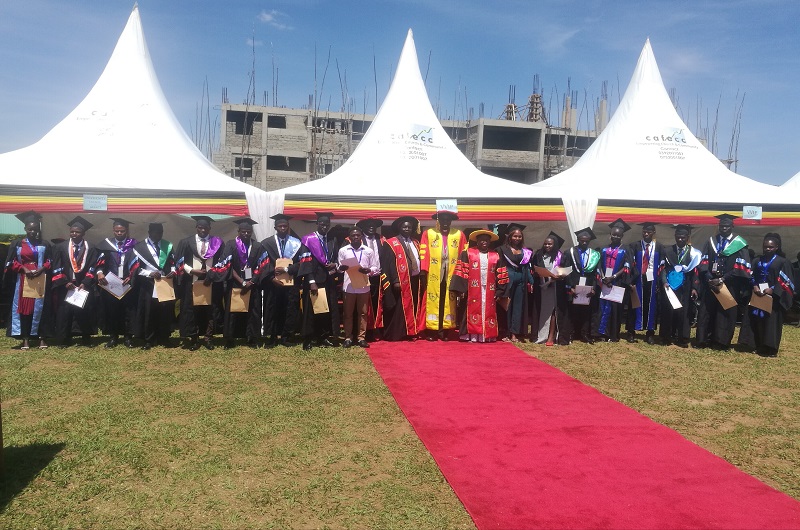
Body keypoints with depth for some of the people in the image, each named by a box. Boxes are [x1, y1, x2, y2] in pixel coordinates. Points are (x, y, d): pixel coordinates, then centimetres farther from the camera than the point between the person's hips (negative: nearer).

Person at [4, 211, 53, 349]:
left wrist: (41, 269, -10)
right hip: (22, 280, 0)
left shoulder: (44, 244, 8)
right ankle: (25, 339, 1)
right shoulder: (16, 244, 6)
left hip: (40, 281, 0)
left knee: (40, 307, -1)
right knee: (23, 307, -1)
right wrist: (23, 269, -12)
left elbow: (50, 262, 8)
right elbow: (11, 262, 4)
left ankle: (42, 338, 3)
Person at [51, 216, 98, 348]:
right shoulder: (61, 247, 4)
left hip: (84, 287, -1)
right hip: (65, 287, 1)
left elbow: (92, 268, -2)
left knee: (85, 312, 2)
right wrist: (65, 282, -10)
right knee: (64, 313, 2)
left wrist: (85, 283, -13)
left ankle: (86, 339, 12)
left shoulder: (91, 248, 2)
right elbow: (57, 268, 1)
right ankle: (64, 340, 10)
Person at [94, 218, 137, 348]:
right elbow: (100, 262, -1)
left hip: (128, 284, -1)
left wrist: (131, 277, -18)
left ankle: (128, 337, 11)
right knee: (111, 310, 6)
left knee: (128, 311, 2)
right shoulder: (106, 244, 5)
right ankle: (113, 336, 16)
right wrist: (99, 272, -21)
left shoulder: (133, 245, 2)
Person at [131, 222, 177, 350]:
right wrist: (150, 273, -17)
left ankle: (164, 339, 16)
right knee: (149, 313, 4)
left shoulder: (168, 246, 11)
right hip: (148, 286, -2)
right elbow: (135, 267, -3)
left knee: (166, 313, 4)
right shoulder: (139, 247, 2)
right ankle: (149, 340, 15)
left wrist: (173, 271, -9)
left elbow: (173, 263, 13)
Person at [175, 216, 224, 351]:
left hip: (212, 282, 1)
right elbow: (179, 261, 2)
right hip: (192, 282, 0)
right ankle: (193, 338, 11)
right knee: (192, 310, 2)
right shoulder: (186, 242, 3)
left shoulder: (217, 243, 3)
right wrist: (193, 271, -10)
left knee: (211, 310, 4)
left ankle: (208, 337, 13)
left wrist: (212, 275, -9)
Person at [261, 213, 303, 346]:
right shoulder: (267, 243, 3)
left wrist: (286, 269, -13)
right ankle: (271, 338, 13)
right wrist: (272, 277, -12)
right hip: (272, 282, 0)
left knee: (290, 310, 2)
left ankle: (286, 337, 13)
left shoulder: (296, 243, 3)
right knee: (272, 310, 4)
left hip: (291, 282, 0)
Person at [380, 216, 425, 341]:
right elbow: (388, 264, -11)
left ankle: (410, 333, 16)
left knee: (413, 308, 8)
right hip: (401, 282, -6)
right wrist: (395, 281, -18)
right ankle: (395, 334, 3)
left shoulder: (415, 244, 19)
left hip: (415, 280, 7)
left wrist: (421, 277, 8)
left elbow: (419, 261, 19)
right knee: (399, 309, -4)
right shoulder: (391, 244, -4)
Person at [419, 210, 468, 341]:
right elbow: (423, 253, -2)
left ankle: (444, 330, 12)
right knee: (433, 302, 2)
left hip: (451, 275, 2)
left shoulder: (459, 235, 6)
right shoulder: (428, 233, 2)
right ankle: (431, 330, 8)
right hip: (434, 275, -1)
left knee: (449, 303, 5)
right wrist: (423, 271, -10)